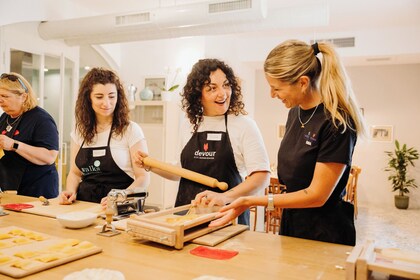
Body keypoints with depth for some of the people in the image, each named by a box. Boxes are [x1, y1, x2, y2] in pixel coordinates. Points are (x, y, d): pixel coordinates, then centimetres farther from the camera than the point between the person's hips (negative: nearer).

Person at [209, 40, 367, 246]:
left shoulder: (336, 123, -22)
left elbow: (316, 195, -21)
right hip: (290, 224, 7)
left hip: (325, 235, -7)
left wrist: (252, 201, -22)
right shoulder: (295, 112, 1)